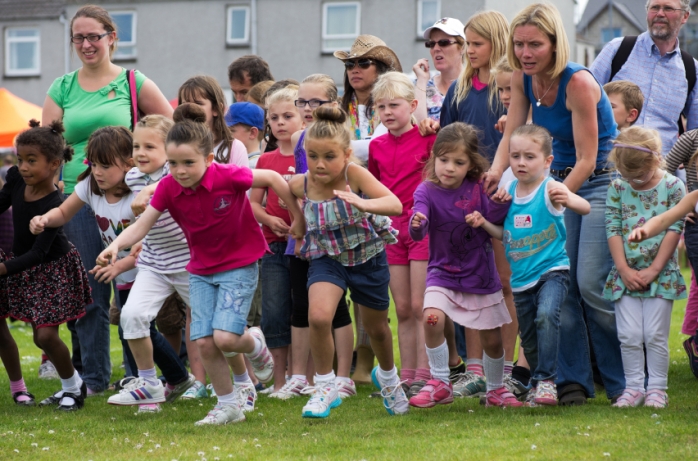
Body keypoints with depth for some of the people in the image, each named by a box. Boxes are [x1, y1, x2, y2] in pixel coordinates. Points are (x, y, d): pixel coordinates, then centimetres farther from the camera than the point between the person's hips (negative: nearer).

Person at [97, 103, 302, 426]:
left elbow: (273, 178, -10)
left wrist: (298, 218, -2)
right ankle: (228, 405, 16)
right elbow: (142, 225, -17)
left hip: (240, 264, -4)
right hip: (201, 270, 4)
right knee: (203, 342, -3)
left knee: (224, 337, -18)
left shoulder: (228, 177, -24)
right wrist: (116, 245, -36)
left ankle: (255, 344, 18)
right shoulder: (168, 187, -12)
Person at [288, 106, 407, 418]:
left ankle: (387, 376, 52)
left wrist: (362, 204, -57)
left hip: (368, 257, -1)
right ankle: (325, 388, -6)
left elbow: (395, 205, -39)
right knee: (318, 316, -26)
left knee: (376, 327, 19)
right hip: (327, 258, 1)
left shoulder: (354, 174, -27)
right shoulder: (300, 185, -17)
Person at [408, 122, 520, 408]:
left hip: (481, 275, 1)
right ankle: (440, 384, -10)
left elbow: (495, 219, -13)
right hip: (442, 273, -1)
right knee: (432, 317, -26)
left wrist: (499, 201, -31)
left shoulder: (479, 188, -7)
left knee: (492, 339, 8)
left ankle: (496, 390, 34)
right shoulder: (427, 191, -11)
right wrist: (417, 224, -48)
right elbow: (418, 232, -25)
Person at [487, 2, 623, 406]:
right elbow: (512, 135, 1)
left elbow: (586, 161, -21)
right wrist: (496, 174, -19)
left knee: (592, 284, -13)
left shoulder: (578, 82, -22)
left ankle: (624, 382, -1)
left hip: (600, 182, -6)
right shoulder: (523, 78, -2)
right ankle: (573, 380, 4)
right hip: (559, 180, 7)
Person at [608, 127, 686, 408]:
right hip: (625, 275, 2)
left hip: (660, 275, -2)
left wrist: (653, 270, -10)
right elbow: (613, 230, 1)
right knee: (629, 336, -1)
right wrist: (624, 270, -7)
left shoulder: (673, 187, -4)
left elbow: (673, 230, -6)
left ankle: (657, 388, 7)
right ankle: (634, 387, 8)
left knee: (655, 335, -2)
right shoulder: (617, 188, 3)